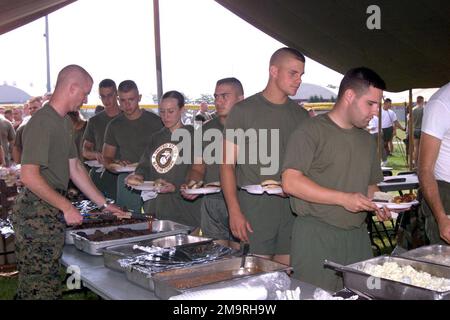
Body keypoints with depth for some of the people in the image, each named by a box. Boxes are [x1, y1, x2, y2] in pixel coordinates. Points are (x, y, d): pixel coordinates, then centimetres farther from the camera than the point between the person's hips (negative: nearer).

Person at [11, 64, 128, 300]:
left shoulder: (65, 122, 15)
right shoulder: (42, 123, -16)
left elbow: (75, 168, 20)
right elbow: (29, 176, -22)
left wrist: (104, 204, 20)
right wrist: (67, 208, -17)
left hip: (53, 213, 9)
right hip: (37, 214, -9)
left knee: (50, 284, 14)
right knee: (39, 288, -3)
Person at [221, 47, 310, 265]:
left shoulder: (302, 115, 13)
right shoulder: (244, 110, -1)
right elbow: (227, 164, -3)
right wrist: (234, 212, -11)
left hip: (292, 206, 4)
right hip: (255, 205, -4)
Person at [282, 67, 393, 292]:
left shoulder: (367, 140, 16)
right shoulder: (311, 132, -8)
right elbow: (290, 182, -17)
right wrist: (343, 198, -20)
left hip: (358, 236, 7)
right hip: (316, 234, -7)